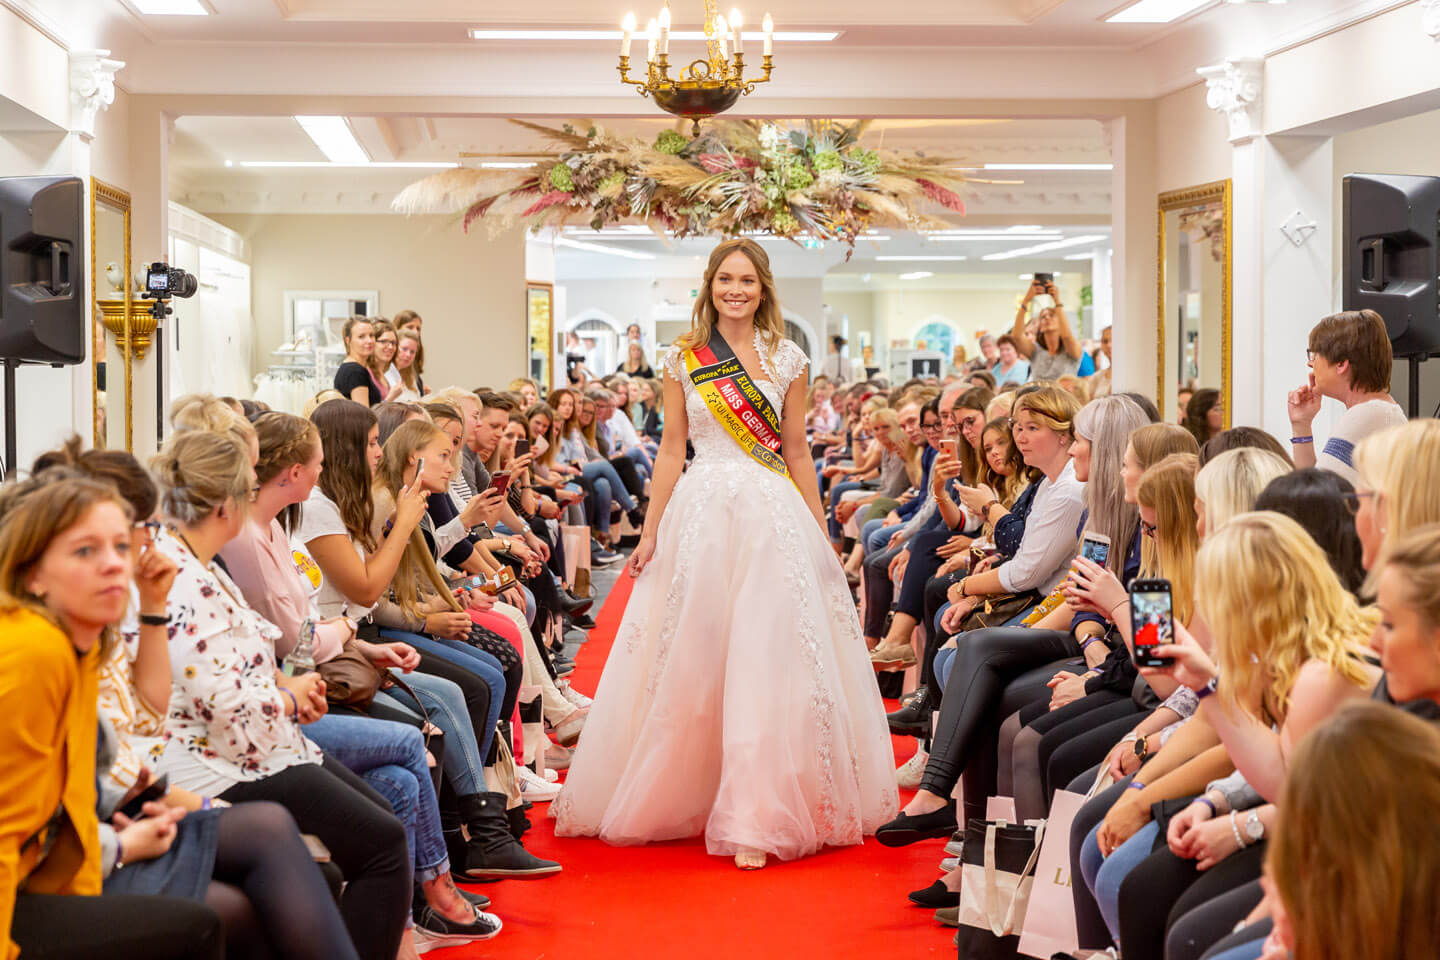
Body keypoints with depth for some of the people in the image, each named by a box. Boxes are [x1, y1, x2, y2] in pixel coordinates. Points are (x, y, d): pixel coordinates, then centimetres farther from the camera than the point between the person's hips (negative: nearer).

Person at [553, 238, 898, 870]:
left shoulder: (787, 360, 6)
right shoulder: (683, 359, 6)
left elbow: (797, 451, 10)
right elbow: (671, 449, 8)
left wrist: (820, 535, 8)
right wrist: (650, 532, 4)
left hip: (772, 517, 0)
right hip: (699, 512, 1)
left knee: (765, 662, -4)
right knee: (691, 662, 4)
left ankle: (755, 819, 0)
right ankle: (683, 798, 21)